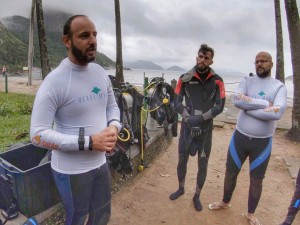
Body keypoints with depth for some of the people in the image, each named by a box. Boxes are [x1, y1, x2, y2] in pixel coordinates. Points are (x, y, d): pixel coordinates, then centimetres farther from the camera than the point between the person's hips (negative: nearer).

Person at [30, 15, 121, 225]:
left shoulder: (101, 72, 0)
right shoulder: (55, 81, -20)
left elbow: (112, 106, 11)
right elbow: (37, 134, -21)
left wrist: (114, 127, -12)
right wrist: (88, 142, -27)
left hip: (100, 162, 6)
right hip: (71, 170, -6)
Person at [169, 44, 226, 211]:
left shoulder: (217, 81, -4)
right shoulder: (185, 78, -3)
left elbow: (220, 106, -7)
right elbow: (177, 103, -4)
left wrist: (200, 118, -18)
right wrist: (189, 118, -18)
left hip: (206, 128, 0)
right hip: (187, 126, 1)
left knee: (203, 164, 8)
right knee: (182, 160, 13)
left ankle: (197, 196, 30)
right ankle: (181, 189, 39)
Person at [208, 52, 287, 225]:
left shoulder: (280, 87, -4)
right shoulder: (247, 81, 0)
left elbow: (277, 113, -22)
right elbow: (237, 100, -21)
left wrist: (248, 107, -20)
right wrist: (265, 103, -21)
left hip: (262, 142, -1)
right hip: (240, 137, 1)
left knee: (257, 180, 13)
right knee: (231, 173, 15)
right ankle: (225, 202, 42)